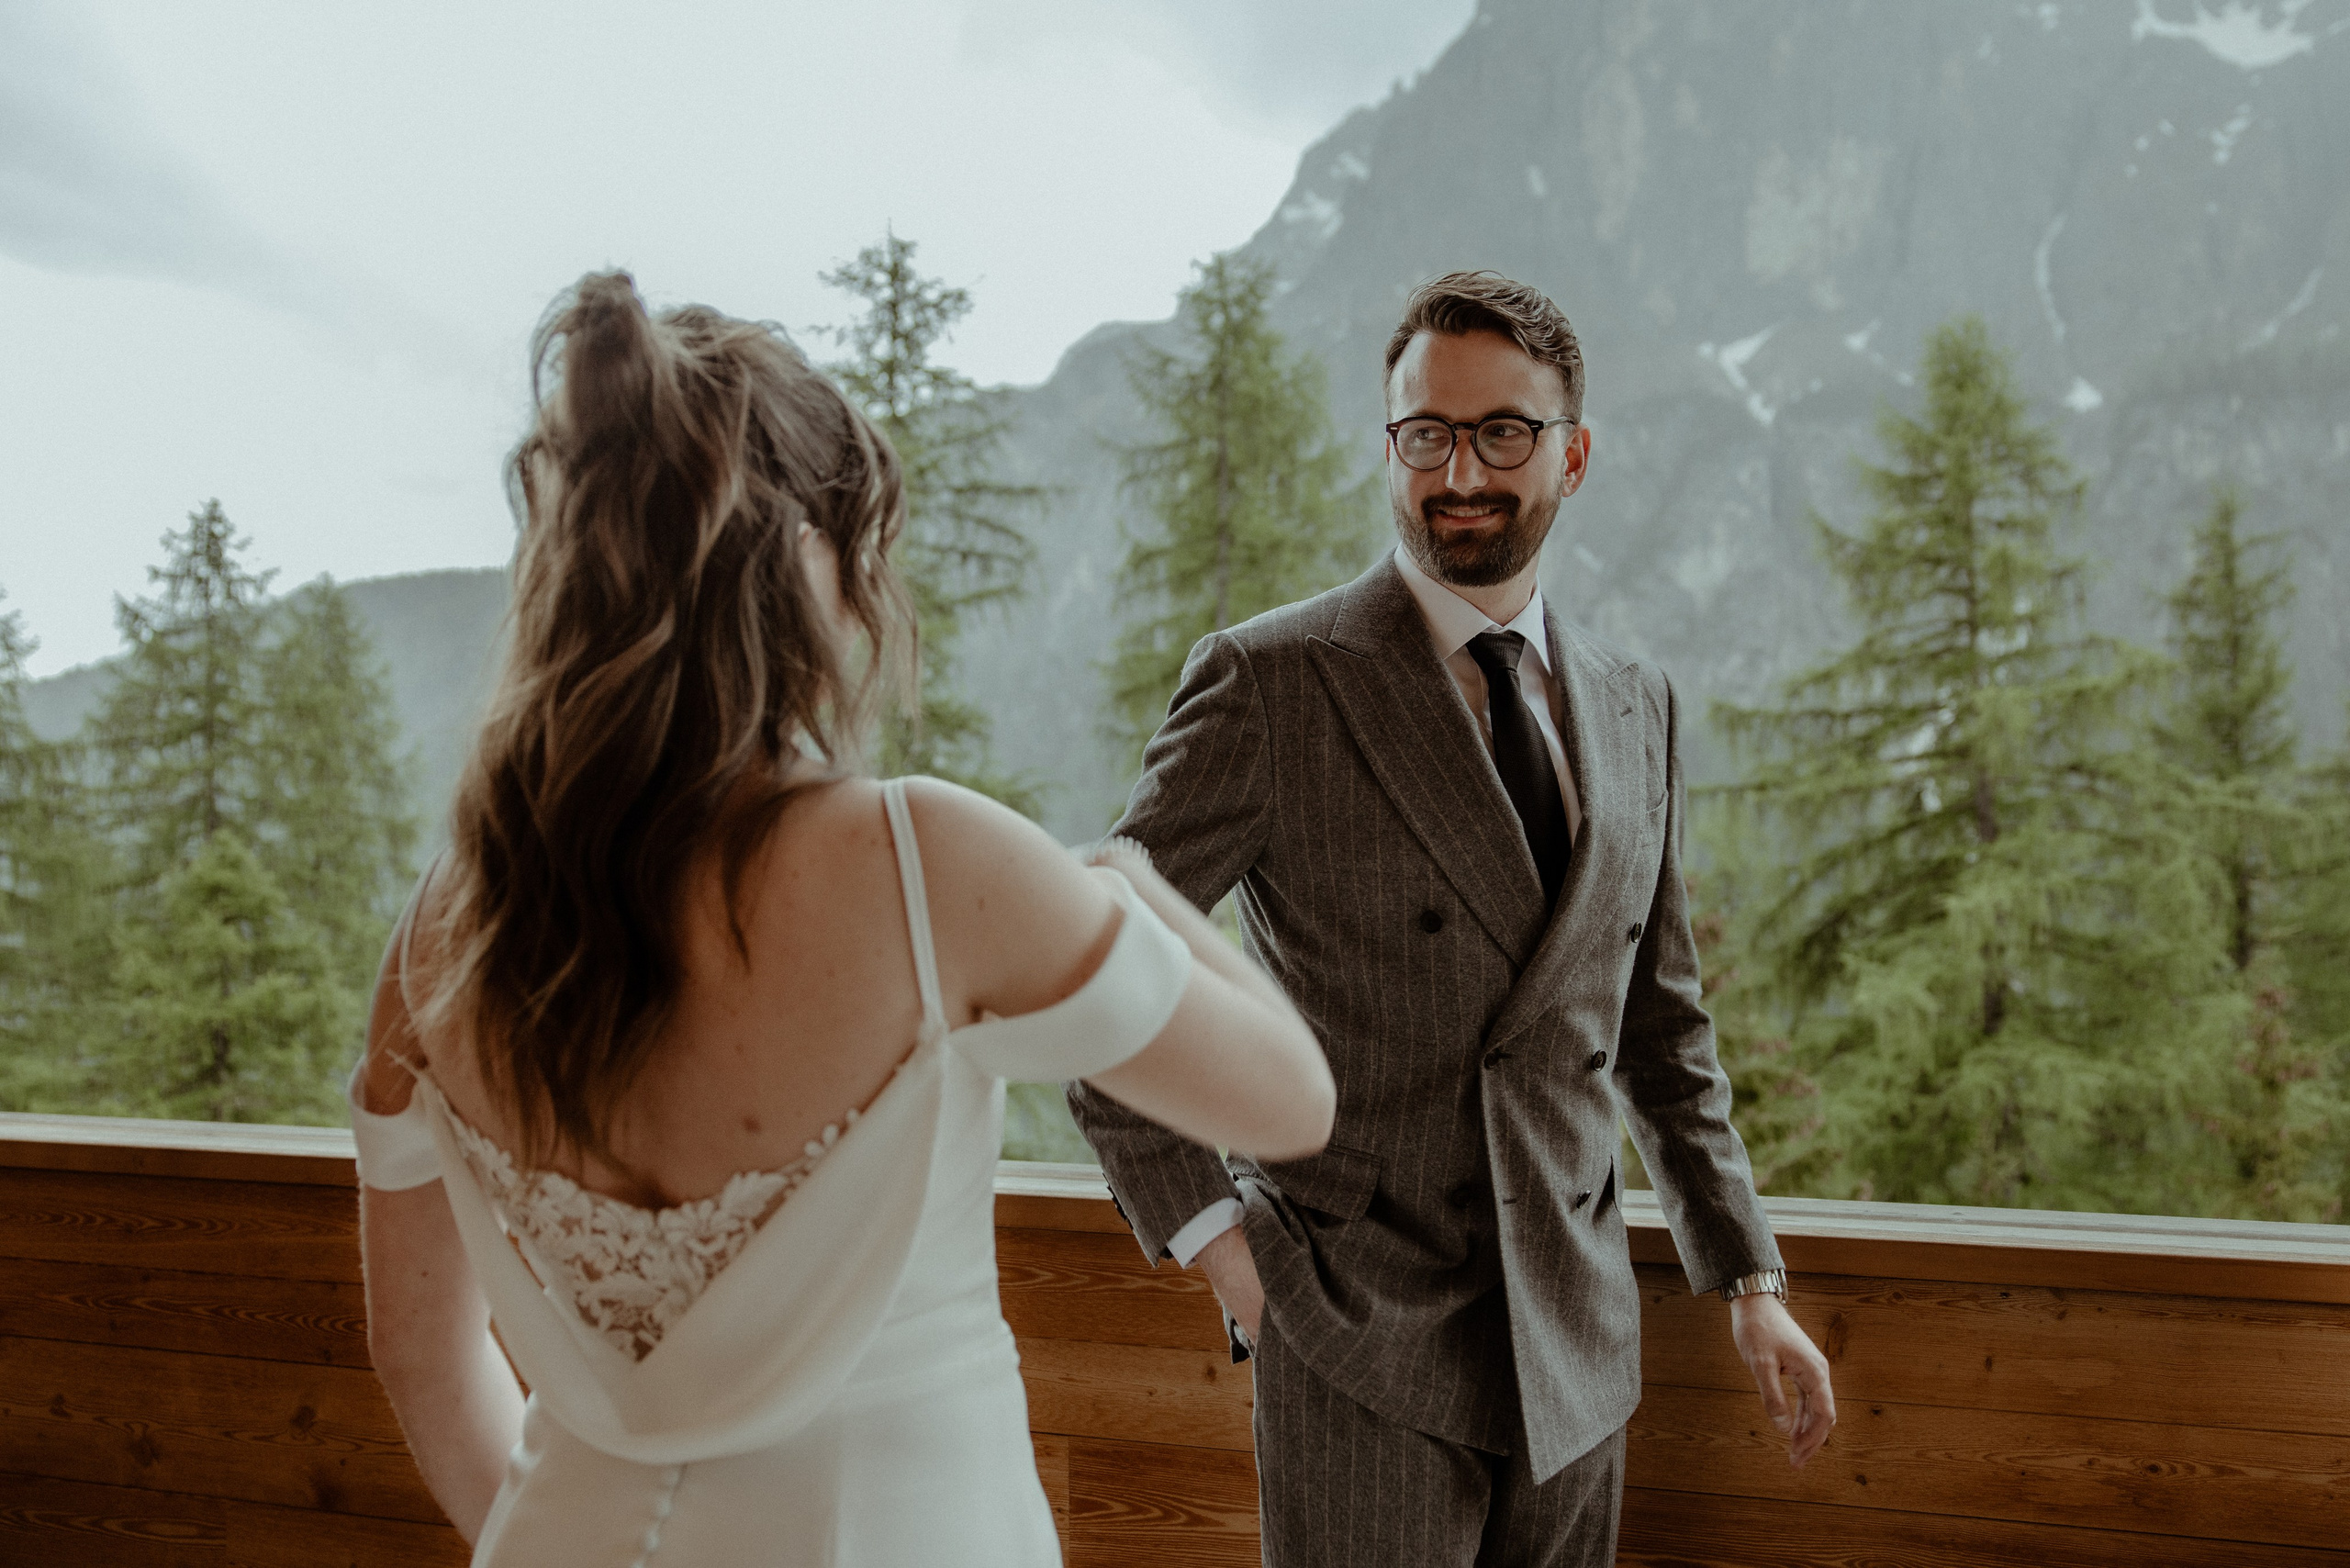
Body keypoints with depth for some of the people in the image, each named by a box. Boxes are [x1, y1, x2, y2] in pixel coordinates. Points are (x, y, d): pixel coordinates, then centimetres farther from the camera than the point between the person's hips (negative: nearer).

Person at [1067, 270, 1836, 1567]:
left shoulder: (1636, 707, 8)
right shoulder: (1268, 682, -10)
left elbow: (1660, 1026, 15)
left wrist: (1749, 1281, 12)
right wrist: (1213, 1232, -9)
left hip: (1573, 1350, 5)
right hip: (1359, 1345, -5)